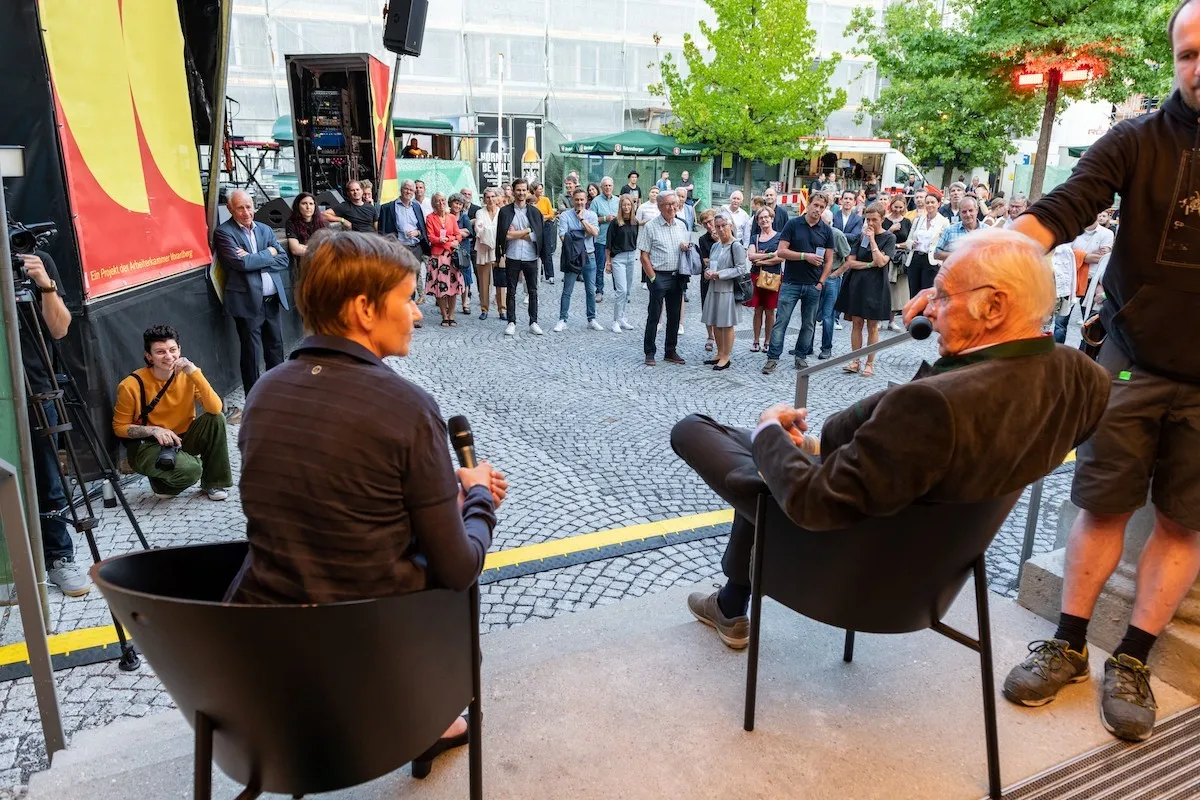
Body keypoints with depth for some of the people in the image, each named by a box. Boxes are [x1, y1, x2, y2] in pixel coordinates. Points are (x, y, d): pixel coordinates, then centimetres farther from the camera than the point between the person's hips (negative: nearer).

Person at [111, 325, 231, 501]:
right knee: (190, 469, -33)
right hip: (148, 446, -4)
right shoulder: (132, 385, -16)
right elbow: (119, 427, -6)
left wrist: (195, 372, -28)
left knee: (216, 419, -24)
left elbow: (215, 409, -22)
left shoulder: (187, 375, -9)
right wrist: (153, 430, -22)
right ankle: (161, 484, 5)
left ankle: (214, 483, -7)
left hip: (182, 439, 4)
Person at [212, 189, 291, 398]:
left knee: (276, 348, 16)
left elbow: (283, 260, 2)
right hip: (248, 302, -6)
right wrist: (268, 253, -7)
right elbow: (241, 263, -19)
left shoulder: (265, 230, 12)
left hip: (272, 300, 6)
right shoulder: (224, 232, -5)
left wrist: (254, 258, -11)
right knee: (251, 354, 1)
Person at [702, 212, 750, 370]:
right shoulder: (715, 246, 12)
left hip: (728, 290, -7)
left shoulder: (736, 246, -9)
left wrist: (719, 274, -18)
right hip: (713, 289, 7)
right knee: (715, 324, 13)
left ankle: (726, 357, 9)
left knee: (726, 324, 0)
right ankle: (720, 354, 26)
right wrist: (707, 272, -2)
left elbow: (742, 268, -15)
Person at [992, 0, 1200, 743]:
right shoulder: (1138, 141, -7)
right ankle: (1070, 644, 19)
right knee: (1103, 505, 6)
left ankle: (1133, 662, 20)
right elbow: (1059, 211, -20)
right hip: (1135, 363, -1)